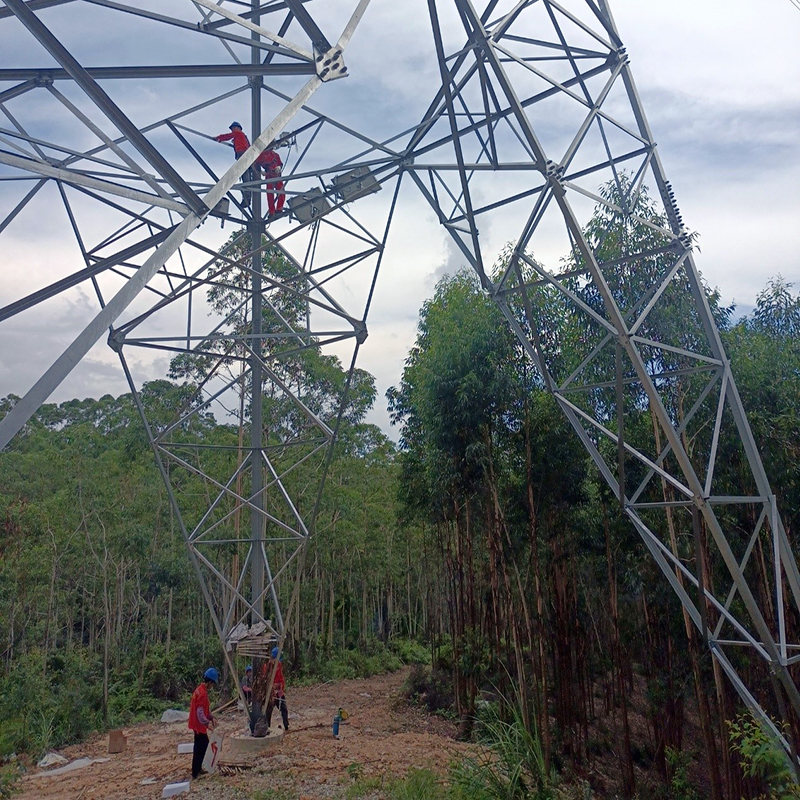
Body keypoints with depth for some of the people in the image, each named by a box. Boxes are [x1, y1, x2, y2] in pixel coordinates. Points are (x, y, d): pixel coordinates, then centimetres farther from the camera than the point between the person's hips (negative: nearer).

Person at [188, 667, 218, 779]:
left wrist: (211, 717, 9)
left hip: (198, 724, 10)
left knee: (202, 745, 18)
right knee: (201, 748, -1)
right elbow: (200, 712, -28)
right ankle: (195, 773, 7)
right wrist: (207, 723, -34)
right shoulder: (202, 693, -24)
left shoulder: (201, 690, 8)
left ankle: (197, 768, 28)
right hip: (199, 724, -10)